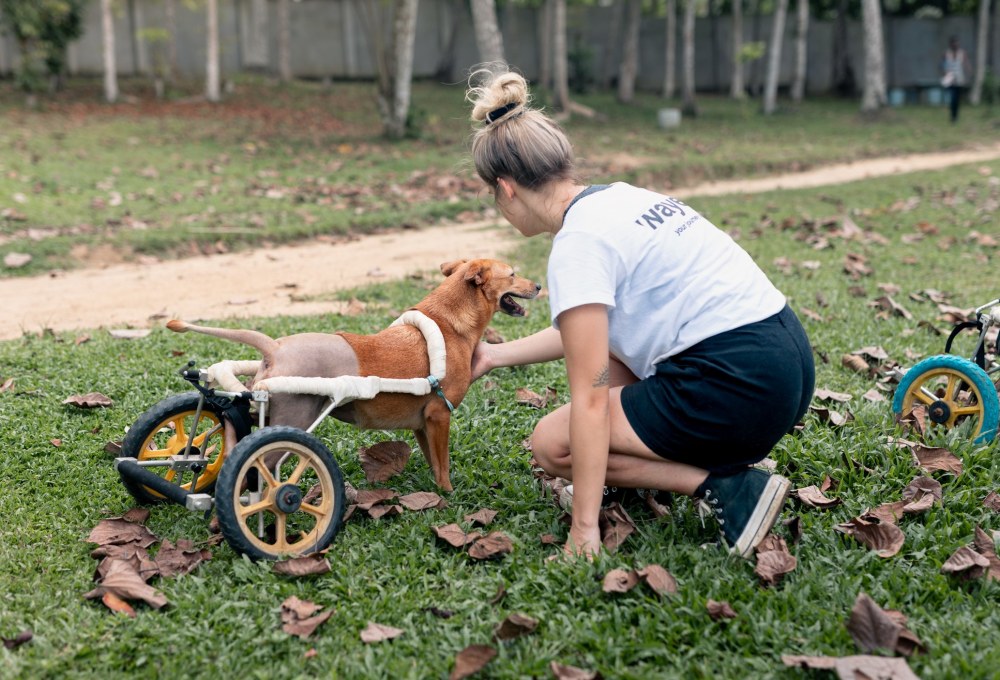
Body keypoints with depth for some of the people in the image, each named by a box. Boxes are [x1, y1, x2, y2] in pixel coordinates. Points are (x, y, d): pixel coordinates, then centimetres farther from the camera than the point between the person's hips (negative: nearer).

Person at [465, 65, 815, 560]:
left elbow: (589, 397, -16)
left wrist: (583, 526, -12)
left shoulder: (578, 242, -13)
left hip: (737, 389, -10)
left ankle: (725, 488, -6)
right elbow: (583, 329, 28)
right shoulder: (620, 198, 14)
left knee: (552, 444, 2)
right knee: (604, 338, 25)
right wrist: (496, 356, 35)